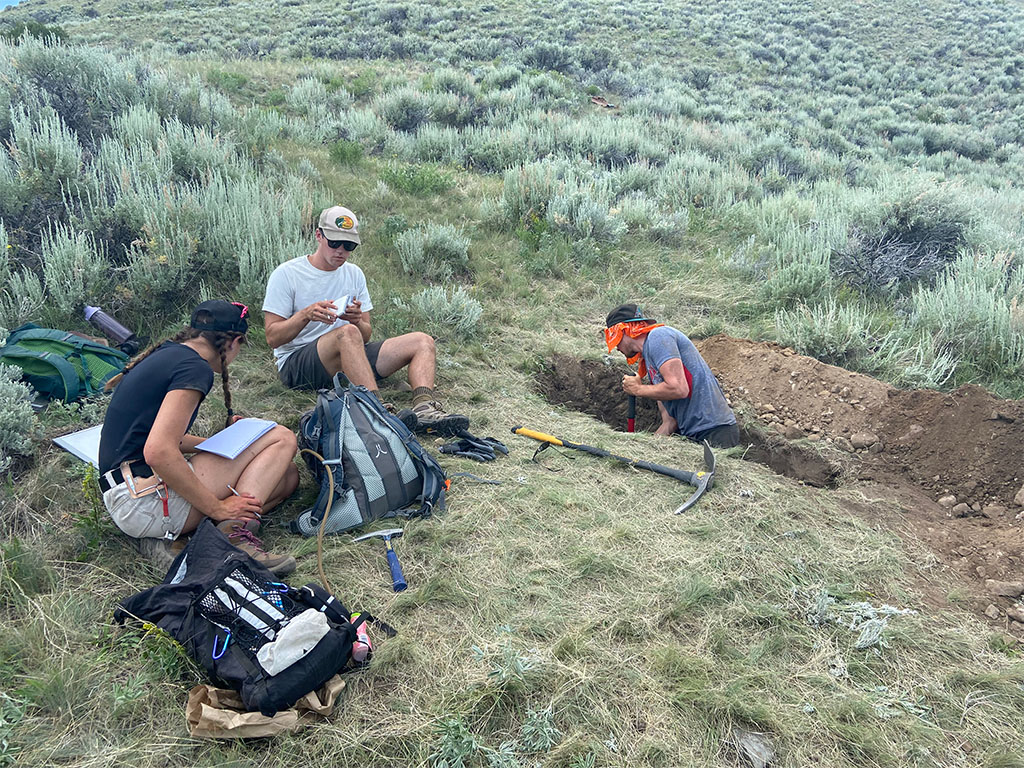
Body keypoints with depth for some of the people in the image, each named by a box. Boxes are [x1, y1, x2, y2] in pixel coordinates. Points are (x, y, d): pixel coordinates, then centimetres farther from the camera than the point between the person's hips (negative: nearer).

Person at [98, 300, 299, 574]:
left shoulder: (165, 354, 16)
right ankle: (236, 535, -21)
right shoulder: (195, 368, -13)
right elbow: (159, 452, -25)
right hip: (146, 499, -10)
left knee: (287, 476, 8)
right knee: (282, 439, -5)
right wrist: (217, 507, -18)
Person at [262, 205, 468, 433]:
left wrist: (357, 320, -14)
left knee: (423, 342, -9)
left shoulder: (354, 274, 13)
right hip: (297, 363, -6)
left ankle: (424, 408, -36)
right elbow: (272, 337, -8)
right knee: (347, 332, -38)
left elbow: (366, 335, 11)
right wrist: (307, 314, -25)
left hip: (347, 359, 6)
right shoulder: (286, 274, -3)